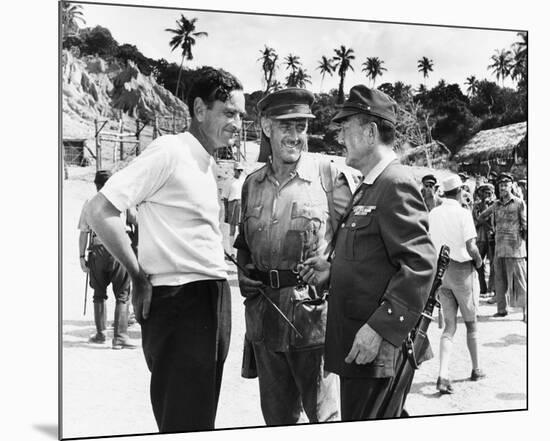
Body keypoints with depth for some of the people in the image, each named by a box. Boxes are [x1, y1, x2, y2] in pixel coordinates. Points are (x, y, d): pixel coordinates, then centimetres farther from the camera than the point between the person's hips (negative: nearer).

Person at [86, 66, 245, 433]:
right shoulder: (170, 152, -11)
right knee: (182, 425, -3)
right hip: (178, 301, -8)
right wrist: (140, 276, -11)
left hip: (214, 297, 9)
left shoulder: (208, 164, 15)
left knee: (202, 417, 16)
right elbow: (101, 211, -17)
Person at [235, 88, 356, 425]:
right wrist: (243, 272, 7)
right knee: (276, 418, 16)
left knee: (326, 417, 0)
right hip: (263, 318, 5)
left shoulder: (329, 176, -4)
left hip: (314, 315, -5)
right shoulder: (252, 184, 12)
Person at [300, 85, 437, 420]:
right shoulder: (370, 187, 17)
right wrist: (334, 269, 10)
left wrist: (379, 329, -26)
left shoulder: (396, 183, -15)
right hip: (354, 343, 10)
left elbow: (420, 264, -23)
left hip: (376, 350, -10)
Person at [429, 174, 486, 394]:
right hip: (463, 269, -4)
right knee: (471, 323, 14)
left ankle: (443, 376, -9)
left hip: (440, 271, 5)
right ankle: (476, 370, 27)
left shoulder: (433, 214, 3)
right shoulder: (463, 213, -14)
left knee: (449, 326, 6)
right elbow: (471, 247, -20)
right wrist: (478, 260, -1)